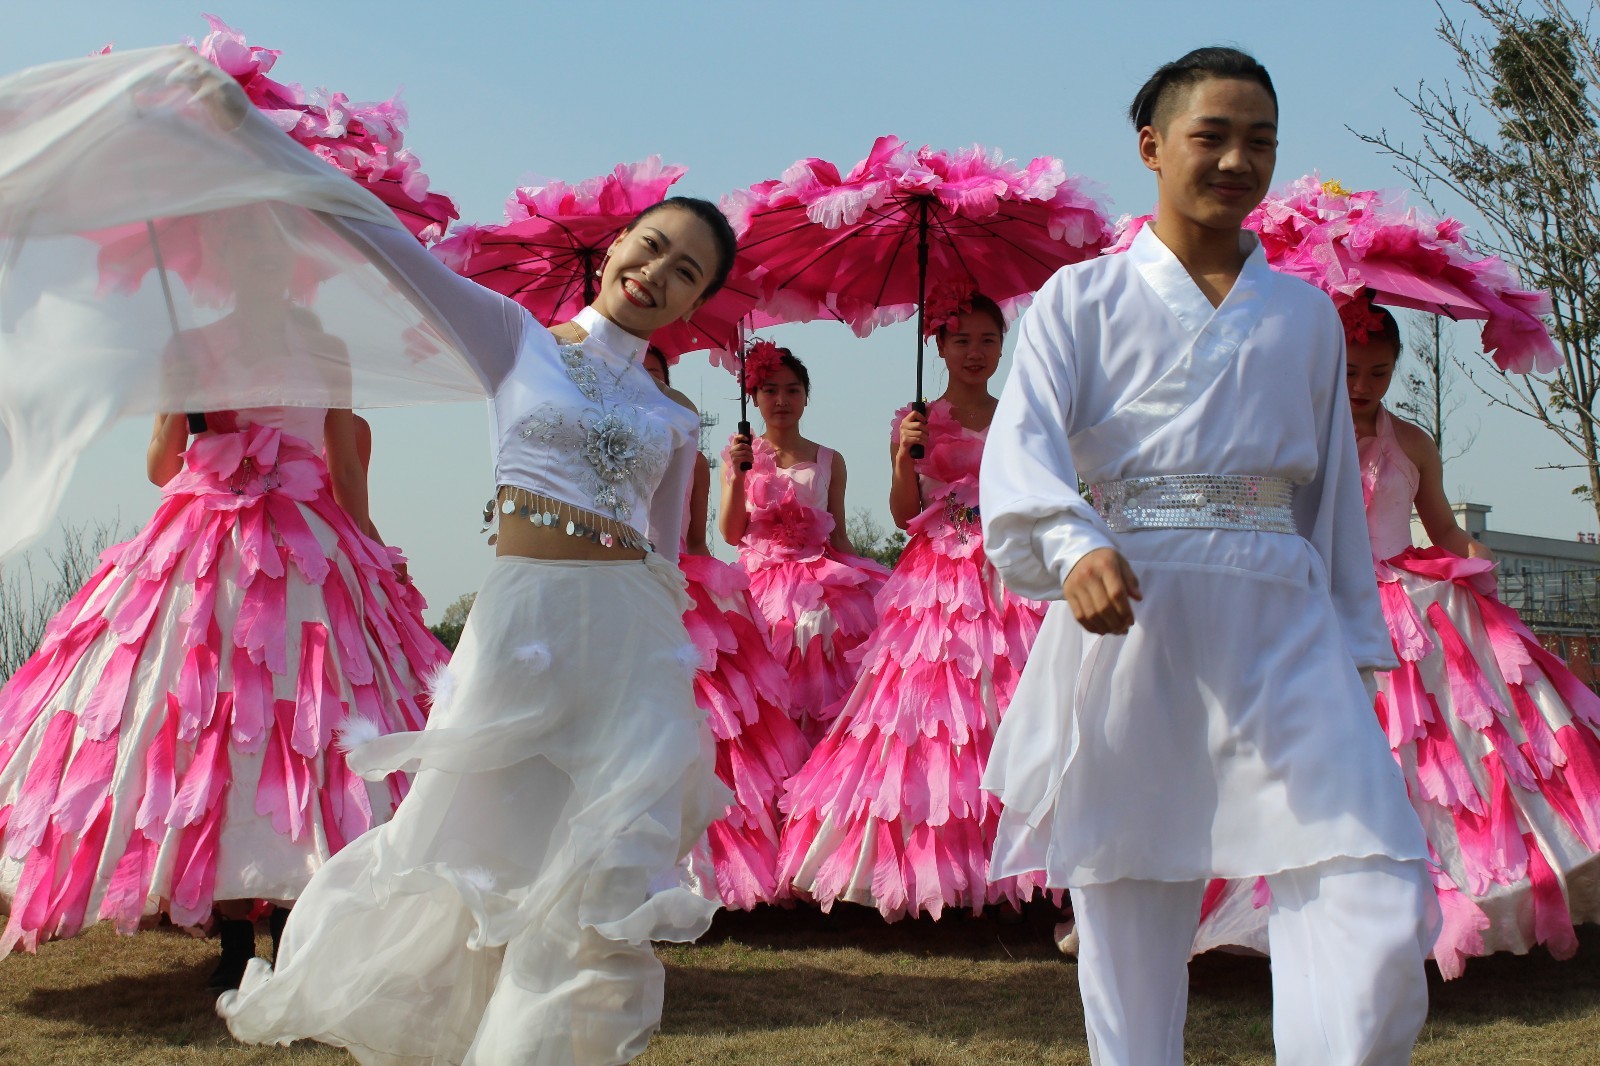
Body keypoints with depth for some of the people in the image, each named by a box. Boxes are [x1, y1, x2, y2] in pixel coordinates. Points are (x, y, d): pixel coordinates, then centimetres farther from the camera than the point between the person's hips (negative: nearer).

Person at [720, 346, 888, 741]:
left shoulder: (829, 462, 12)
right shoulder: (739, 456, 8)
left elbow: (839, 536, 13)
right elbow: (731, 535, 1)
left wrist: (861, 581, 1)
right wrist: (737, 477, -11)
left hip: (821, 573, 2)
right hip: (762, 577, -1)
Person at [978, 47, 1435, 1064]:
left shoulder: (1306, 313, 18)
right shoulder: (1083, 299, 8)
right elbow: (1024, 442, -8)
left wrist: (1353, 651, 16)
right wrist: (1077, 548, -29)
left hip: (1281, 620, 2)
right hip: (1127, 614, -2)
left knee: (1381, 902, -15)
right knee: (1127, 920, 2)